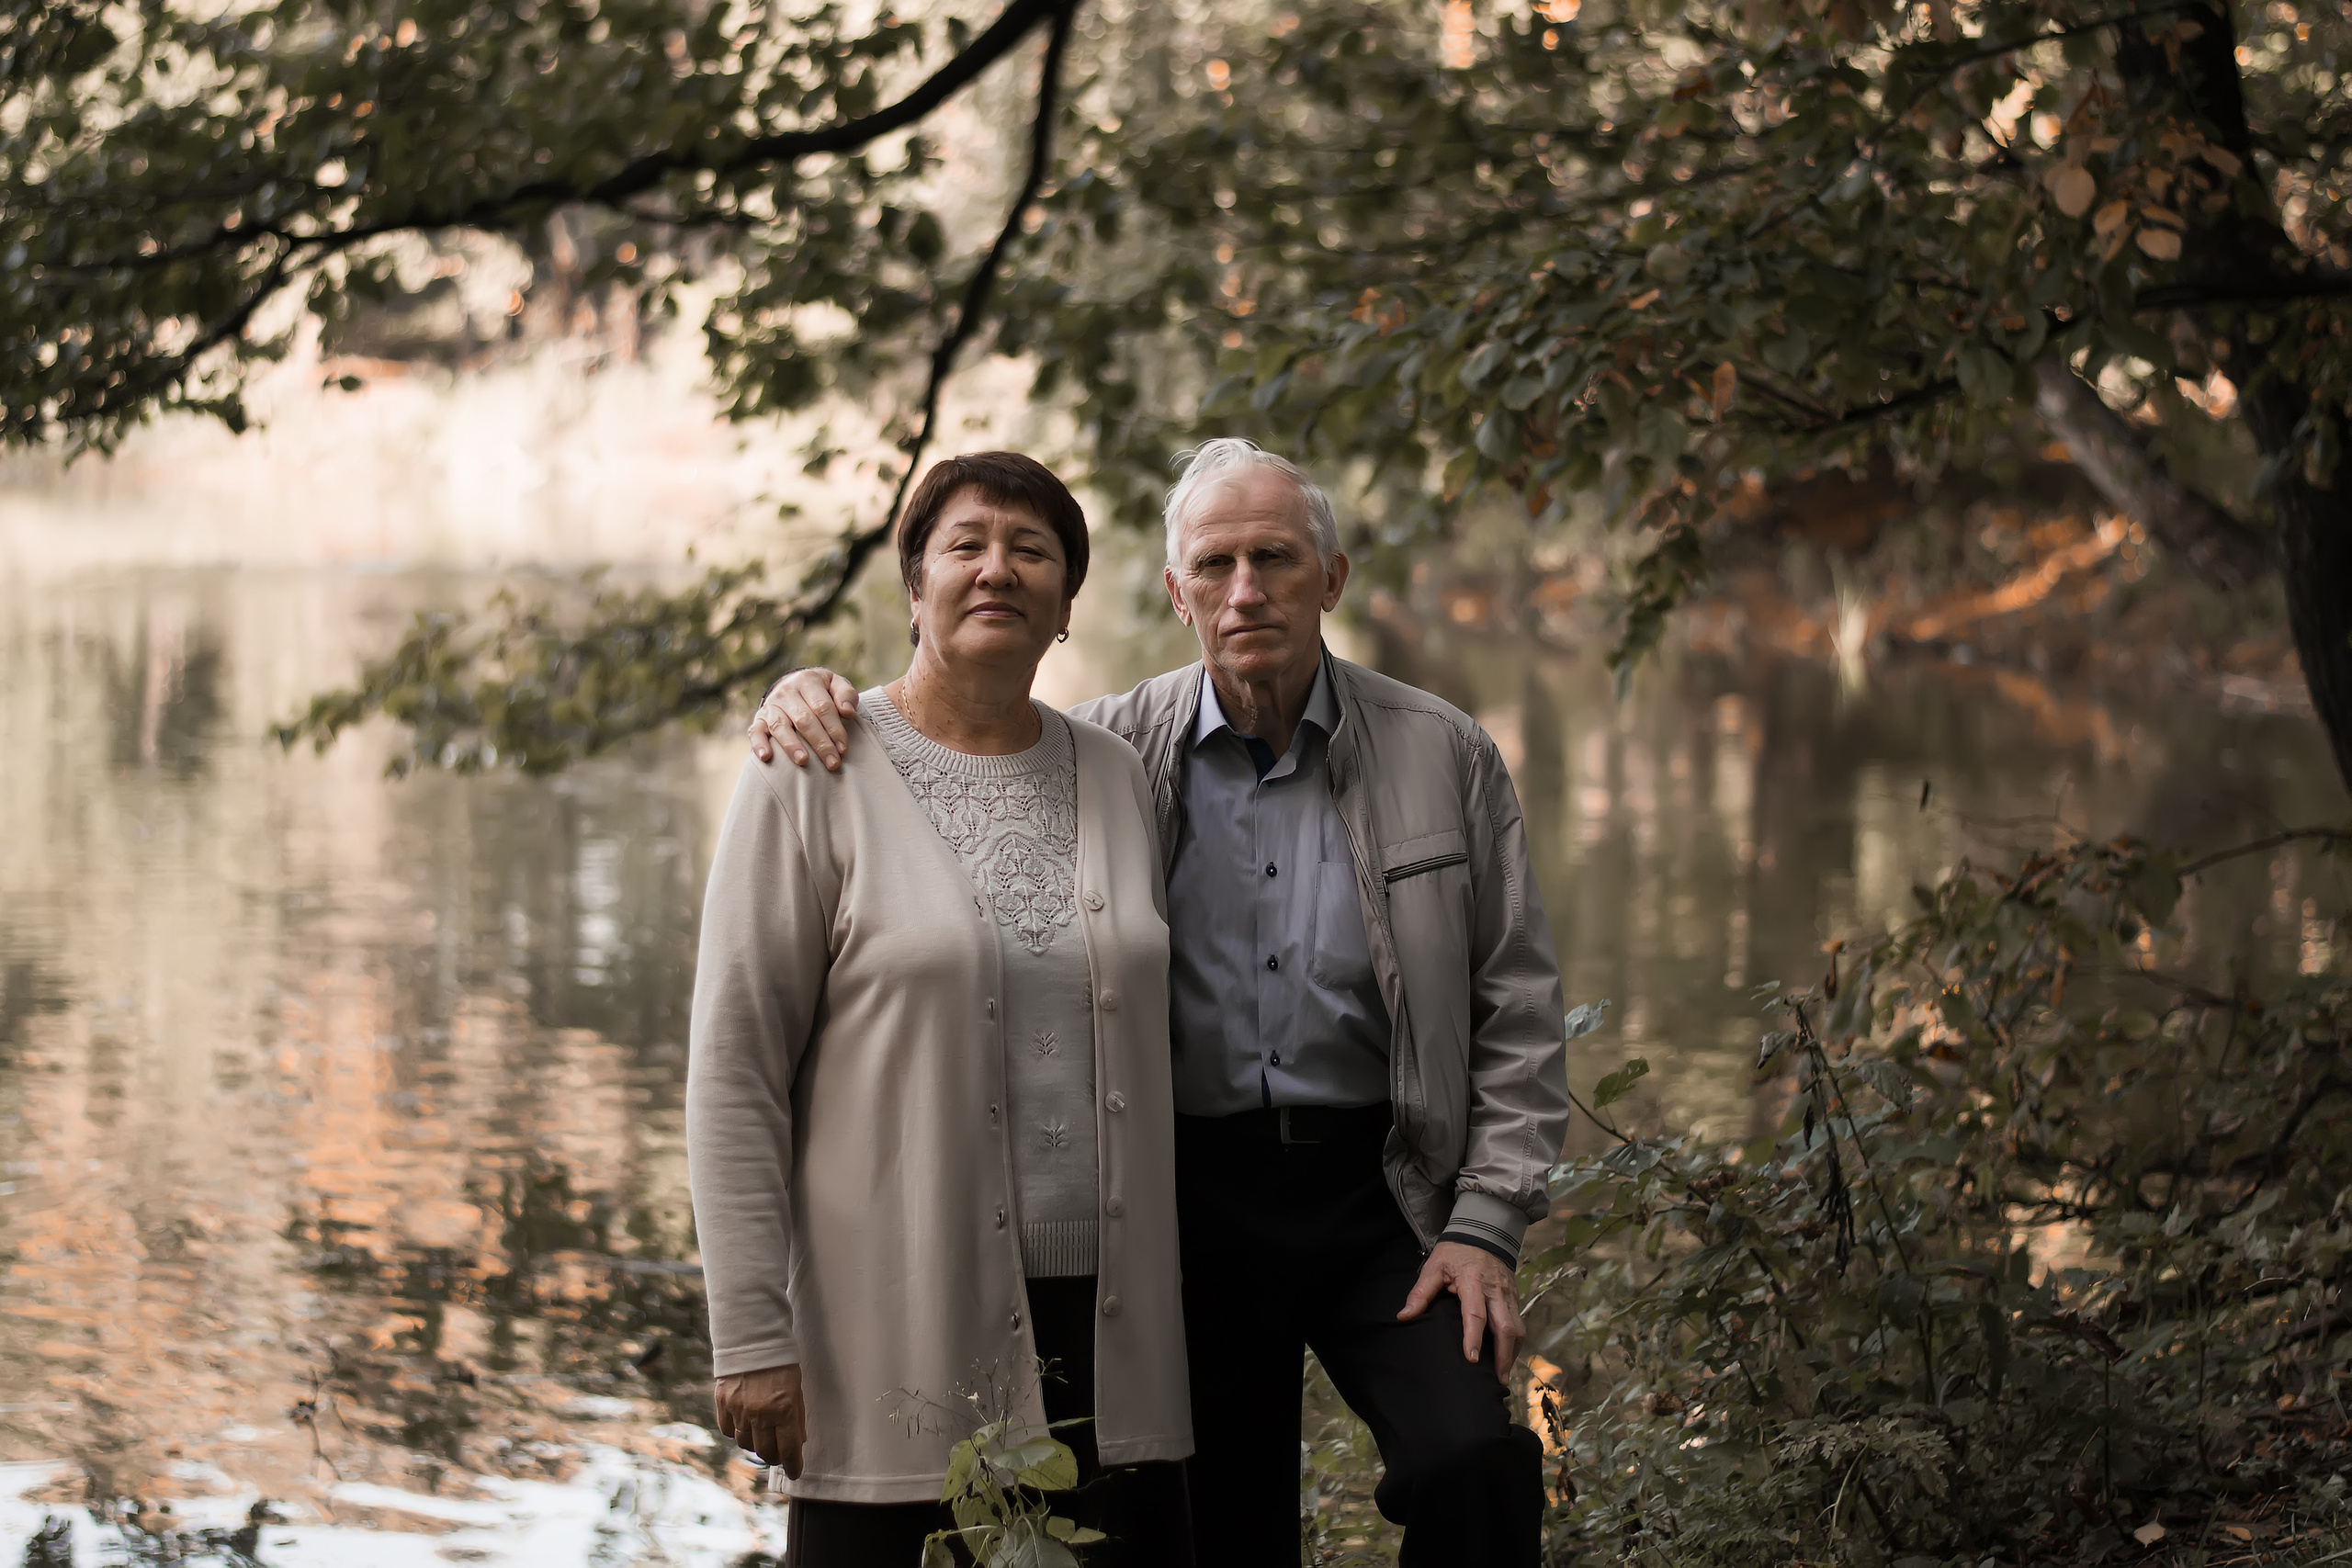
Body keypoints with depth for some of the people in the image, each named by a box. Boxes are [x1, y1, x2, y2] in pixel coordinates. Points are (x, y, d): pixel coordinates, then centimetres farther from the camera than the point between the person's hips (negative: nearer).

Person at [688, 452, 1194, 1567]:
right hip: (904, 1340, -4)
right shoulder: (817, 775, -2)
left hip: (1107, 1340, 4)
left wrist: (1175, 1298, 13)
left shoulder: (1115, 777, 12)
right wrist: (750, 1336, -10)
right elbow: (733, 1069, -5)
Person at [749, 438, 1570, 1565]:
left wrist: (1485, 1226, -4)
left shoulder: (1443, 757, 3)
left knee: (1473, 1463, -22)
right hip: (1194, 1201, 1)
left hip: (1380, 1191, -1)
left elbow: (1517, 1010, 4)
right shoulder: (1112, 750, 3)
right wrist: (812, 697, -12)